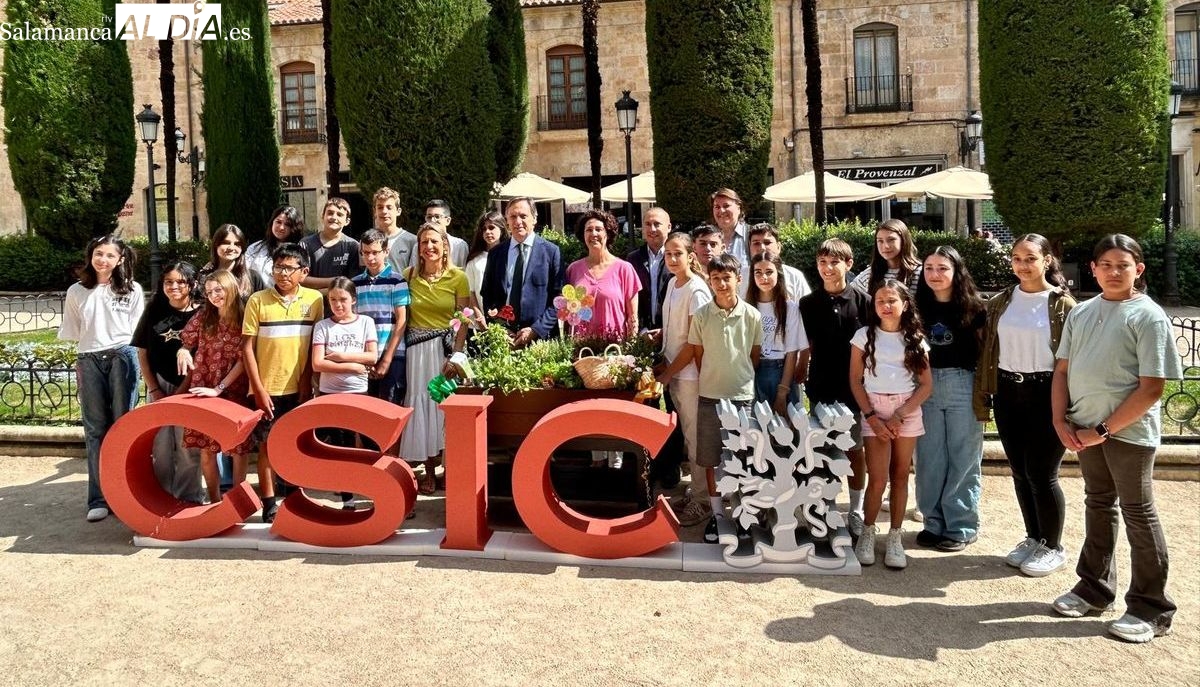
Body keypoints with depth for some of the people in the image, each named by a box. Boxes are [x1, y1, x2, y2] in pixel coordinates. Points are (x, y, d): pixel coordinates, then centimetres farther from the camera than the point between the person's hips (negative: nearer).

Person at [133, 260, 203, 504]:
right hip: (159, 389, 3)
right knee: (160, 446, 8)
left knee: (188, 448, 2)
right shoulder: (154, 312, 5)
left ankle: (189, 499, 14)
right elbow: (142, 353, 7)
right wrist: (154, 390, 1)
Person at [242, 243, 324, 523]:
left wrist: (307, 384, -1)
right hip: (268, 390, -1)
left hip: (300, 389, 1)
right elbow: (247, 347, -4)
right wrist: (259, 390, -8)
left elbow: (316, 346, 3)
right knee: (268, 446, 7)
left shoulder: (314, 299, -1)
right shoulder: (257, 301, -5)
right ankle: (269, 504, 17)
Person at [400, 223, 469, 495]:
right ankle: (429, 472, 15)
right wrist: (402, 349, -5)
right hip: (416, 348, 2)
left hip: (446, 347, -2)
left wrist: (456, 355, -11)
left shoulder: (458, 277, -2)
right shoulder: (409, 275, 3)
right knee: (420, 404, 4)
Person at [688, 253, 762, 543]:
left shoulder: (752, 315, -4)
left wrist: (742, 379, 9)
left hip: (743, 395, 0)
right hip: (710, 396, 1)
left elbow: (756, 354, 7)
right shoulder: (701, 315, -4)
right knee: (710, 458, 8)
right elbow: (697, 354, 5)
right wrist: (713, 379, 7)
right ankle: (716, 513, 21)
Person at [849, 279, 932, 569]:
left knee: (900, 476, 5)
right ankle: (867, 534, 11)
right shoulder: (864, 335, 2)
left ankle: (895, 538, 16)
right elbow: (855, 380, 0)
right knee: (878, 479, -7)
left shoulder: (915, 339, 5)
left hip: (907, 411, 2)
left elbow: (927, 384, 2)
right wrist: (872, 417, -9)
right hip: (874, 410, -2)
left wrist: (899, 415, -9)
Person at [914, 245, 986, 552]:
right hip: (925, 386, 3)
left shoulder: (972, 308, -1)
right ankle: (934, 522, 19)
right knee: (929, 458, 7)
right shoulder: (920, 308, 7)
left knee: (963, 458, 4)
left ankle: (962, 526, 14)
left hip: (963, 386, -3)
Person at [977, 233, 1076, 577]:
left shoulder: (1063, 304, -6)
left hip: (1046, 393, -5)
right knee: (1020, 471, 12)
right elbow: (987, 350, 9)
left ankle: (1053, 547, 18)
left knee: (1041, 473, 0)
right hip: (1008, 393, 5)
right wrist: (982, 393, 5)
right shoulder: (999, 303, 7)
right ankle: (1034, 537, 29)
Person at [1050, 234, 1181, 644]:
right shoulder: (1081, 313, 8)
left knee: (1138, 514, 3)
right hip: (1084, 429, 6)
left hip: (1128, 431, -6)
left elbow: (1152, 388, -15)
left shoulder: (1148, 316, -10)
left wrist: (1105, 430, -15)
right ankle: (1095, 588, 31)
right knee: (1098, 505, 17)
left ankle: (1150, 609, 16)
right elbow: (1062, 369, 10)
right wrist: (1061, 421, -2)